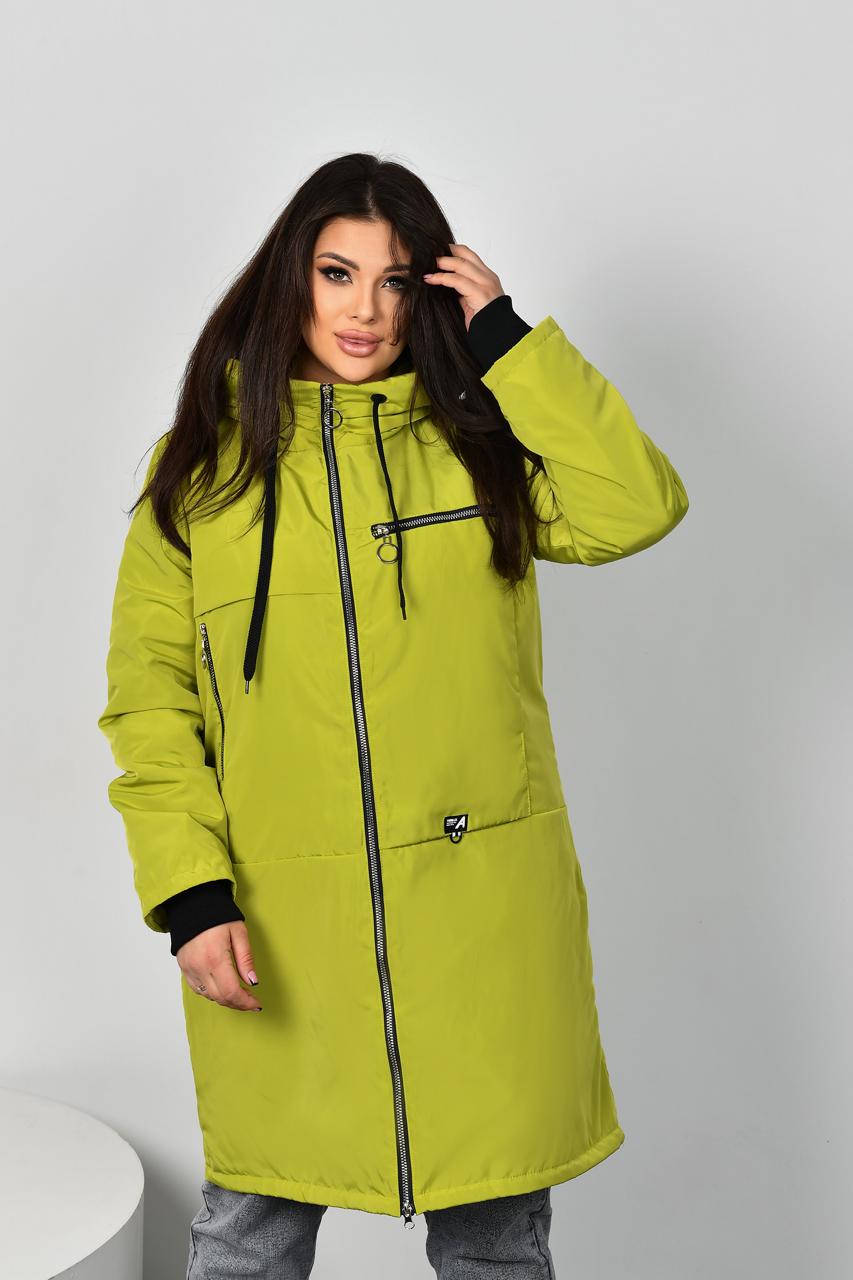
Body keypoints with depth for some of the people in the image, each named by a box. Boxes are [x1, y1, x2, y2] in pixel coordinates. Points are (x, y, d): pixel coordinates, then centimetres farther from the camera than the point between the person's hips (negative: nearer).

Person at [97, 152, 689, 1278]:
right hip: (277, 920, 0)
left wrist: (506, 338, -9)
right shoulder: (205, 462, 4)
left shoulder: (476, 441, 6)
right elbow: (149, 691, 1)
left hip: (480, 904, 1)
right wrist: (189, 888, -10)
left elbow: (639, 508, -11)